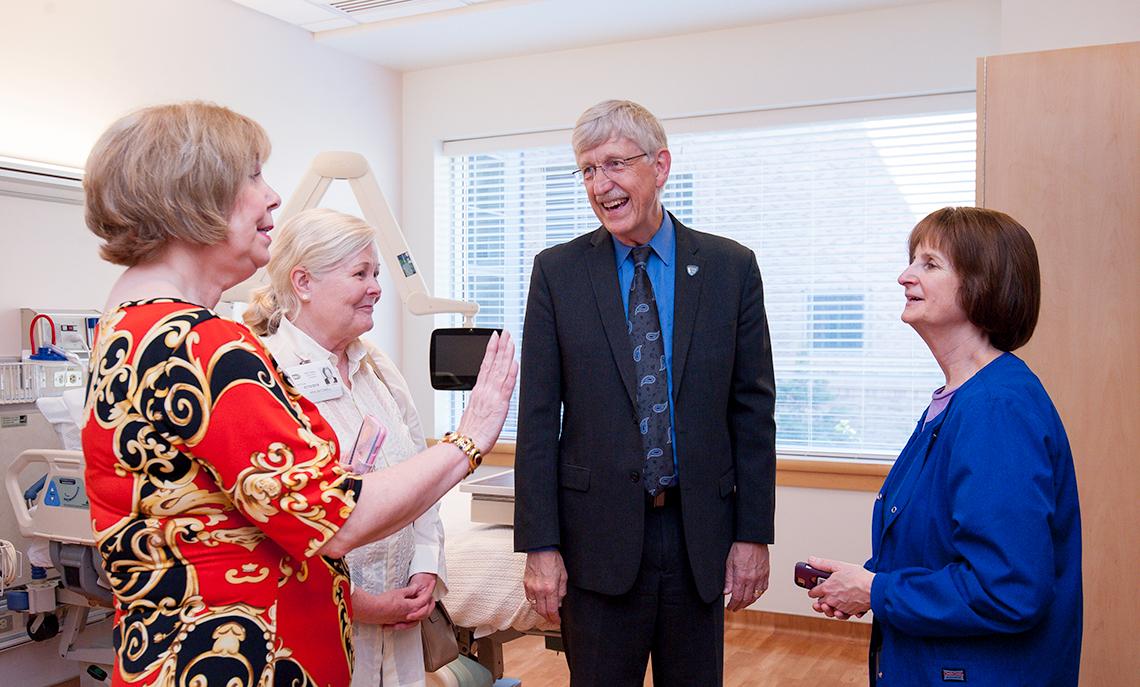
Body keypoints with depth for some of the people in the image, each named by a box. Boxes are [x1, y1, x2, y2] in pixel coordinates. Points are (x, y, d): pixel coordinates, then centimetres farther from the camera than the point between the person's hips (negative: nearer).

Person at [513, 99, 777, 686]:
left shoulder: (730, 268, 0)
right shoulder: (557, 272, -1)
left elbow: (753, 410, 2)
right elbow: (538, 416, -3)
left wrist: (753, 533, 0)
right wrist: (539, 544, -6)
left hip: (700, 531, 1)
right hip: (597, 533, -1)